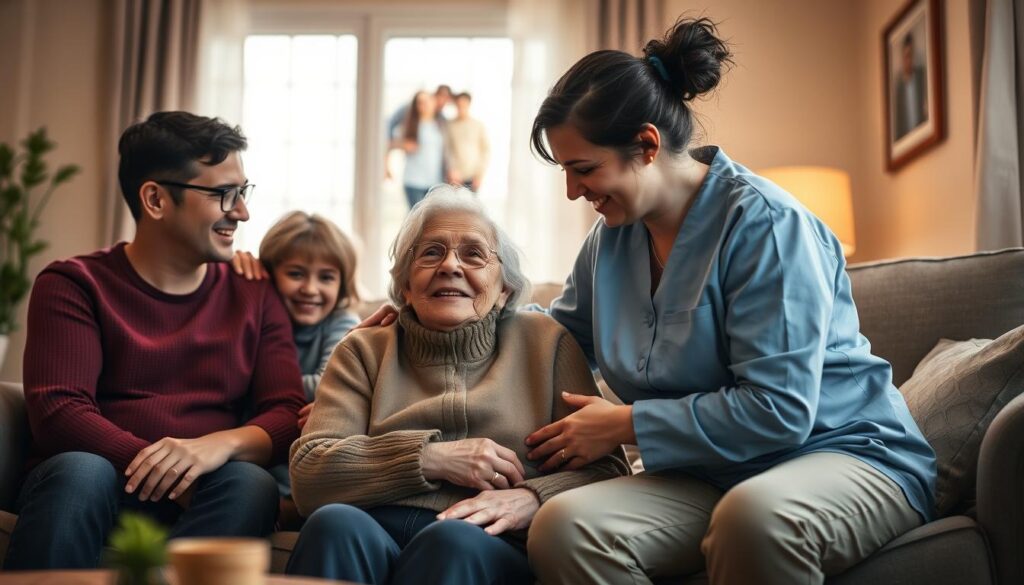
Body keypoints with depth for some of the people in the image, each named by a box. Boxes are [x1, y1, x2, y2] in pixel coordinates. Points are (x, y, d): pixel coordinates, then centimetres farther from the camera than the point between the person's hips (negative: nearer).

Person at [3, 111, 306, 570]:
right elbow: (57, 411, -9)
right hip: (87, 492, -2)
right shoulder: (74, 286, 5)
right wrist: (160, 472, -22)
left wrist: (221, 444, -19)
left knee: (252, 482, -31)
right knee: (80, 470, -35)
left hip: (201, 503, 3)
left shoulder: (255, 297, 14)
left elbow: (287, 414, 3)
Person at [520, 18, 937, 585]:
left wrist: (625, 425, -13)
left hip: (847, 452, -5)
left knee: (754, 512, -41)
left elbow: (777, 410, -20)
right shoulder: (610, 239, 8)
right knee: (561, 525, -24)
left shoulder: (761, 221, -14)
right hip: (711, 473, 6)